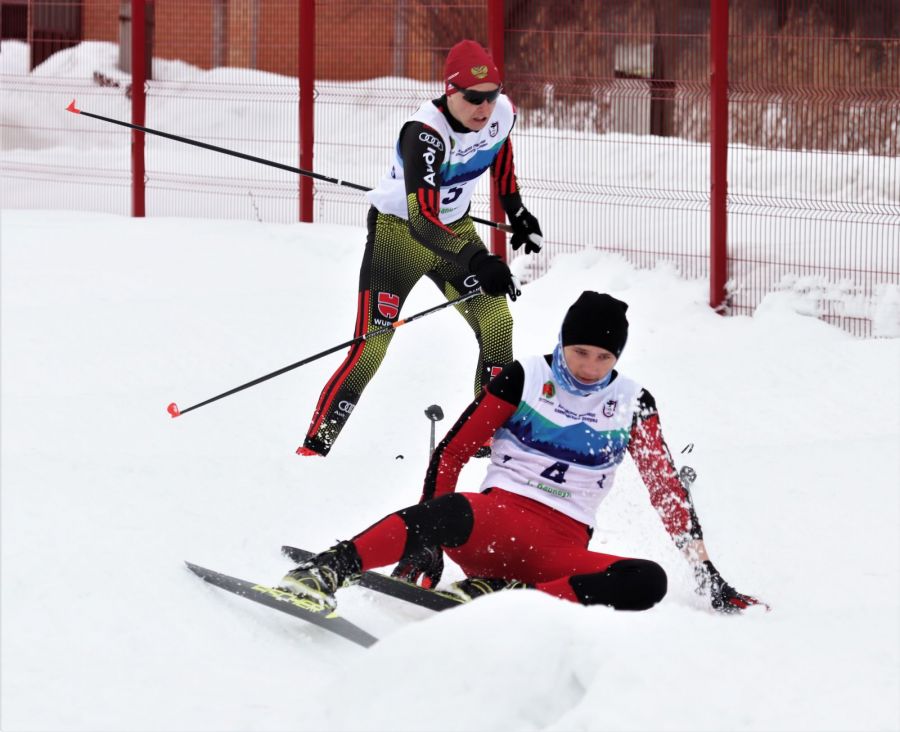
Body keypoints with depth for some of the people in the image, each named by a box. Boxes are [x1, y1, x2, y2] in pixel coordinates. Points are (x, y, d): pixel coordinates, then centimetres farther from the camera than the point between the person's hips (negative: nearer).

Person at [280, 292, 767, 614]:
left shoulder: (632, 405, 11)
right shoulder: (525, 379, 4)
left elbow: (668, 490, 13)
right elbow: (452, 452, 4)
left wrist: (708, 574, 7)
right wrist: (427, 536, -7)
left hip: (562, 550, 3)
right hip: (498, 515, -3)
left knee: (648, 581, -29)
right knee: (450, 513, -41)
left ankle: (502, 595, -35)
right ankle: (326, 571, -50)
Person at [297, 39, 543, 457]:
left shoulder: (502, 113, -14)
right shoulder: (425, 134, -34)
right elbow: (421, 219, -43)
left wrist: (516, 211, 15)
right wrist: (476, 260, -54)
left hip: (454, 228, 6)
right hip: (399, 231, -6)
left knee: (496, 319, -10)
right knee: (372, 345, -14)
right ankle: (314, 446, -9)